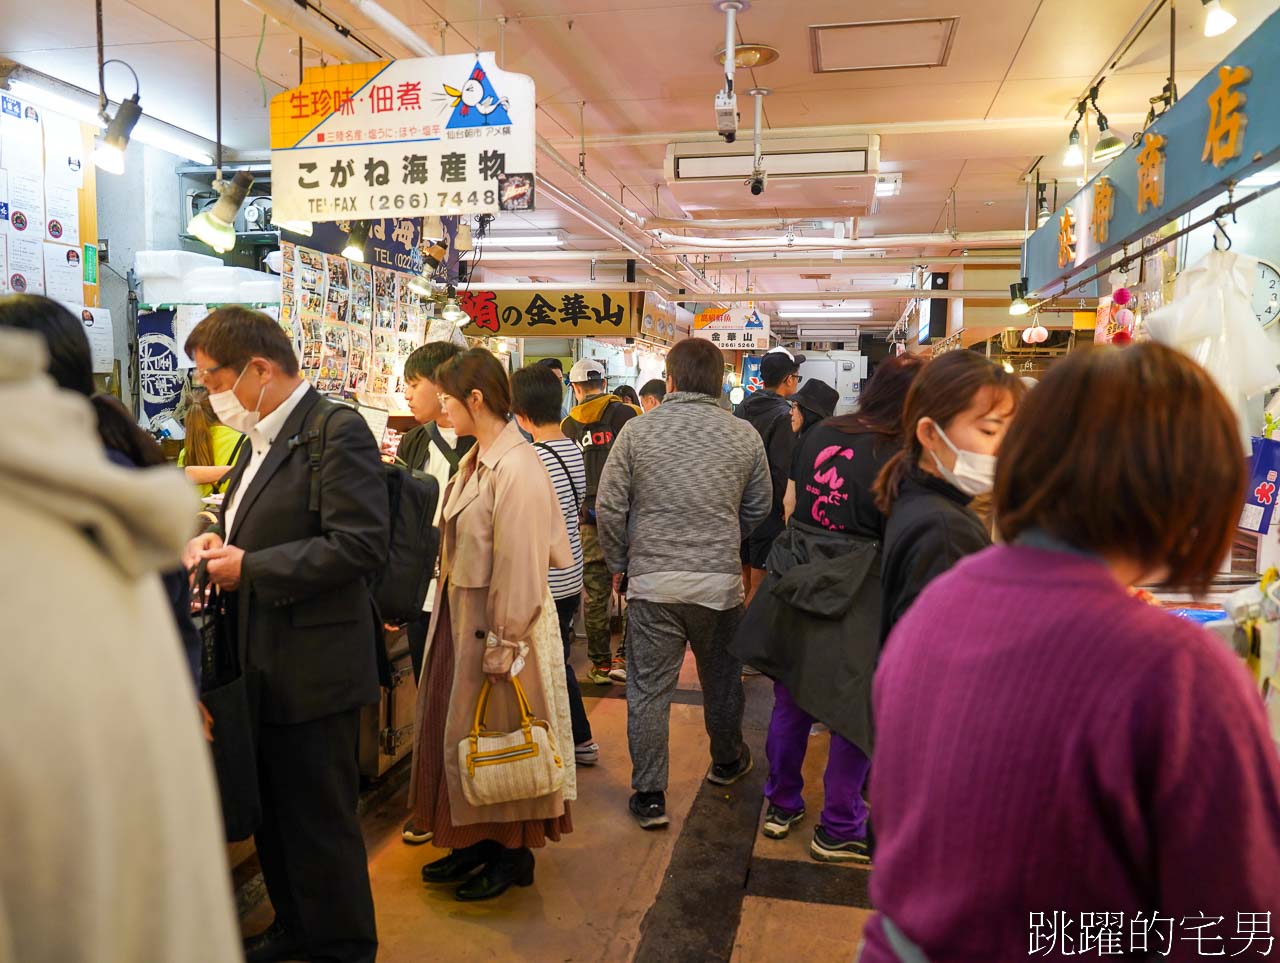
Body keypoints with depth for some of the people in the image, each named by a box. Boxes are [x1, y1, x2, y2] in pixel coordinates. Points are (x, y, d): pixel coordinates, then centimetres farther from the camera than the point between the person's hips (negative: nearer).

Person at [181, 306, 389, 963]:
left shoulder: (337, 432, -17)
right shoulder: (260, 439, 12)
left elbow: (359, 546, -25)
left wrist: (248, 567, -19)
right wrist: (218, 540, 3)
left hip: (314, 674, -9)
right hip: (264, 667, 9)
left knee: (320, 824, 7)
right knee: (272, 817, 22)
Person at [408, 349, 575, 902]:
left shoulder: (516, 468, -21)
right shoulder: (475, 461, 7)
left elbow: (520, 566, -23)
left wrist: (503, 644, -20)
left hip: (499, 622, -9)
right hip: (460, 614, 9)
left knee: (497, 736, 6)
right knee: (458, 728, 18)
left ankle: (514, 854, 26)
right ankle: (476, 841, 35)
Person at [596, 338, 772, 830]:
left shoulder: (638, 430, -6)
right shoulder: (745, 436, -3)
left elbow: (609, 507, -5)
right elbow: (759, 508, 6)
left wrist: (620, 563, 10)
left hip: (653, 581, -1)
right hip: (720, 581, 2)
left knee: (649, 689, 9)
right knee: (722, 680, 21)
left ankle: (649, 796, 14)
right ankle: (727, 762, 43)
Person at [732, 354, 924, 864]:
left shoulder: (820, 433, 2)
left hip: (796, 582, 6)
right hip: (854, 597, -6)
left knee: (791, 700, 19)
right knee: (858, 716, 12)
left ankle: (781, 806, 36)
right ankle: (838, 830, 25)